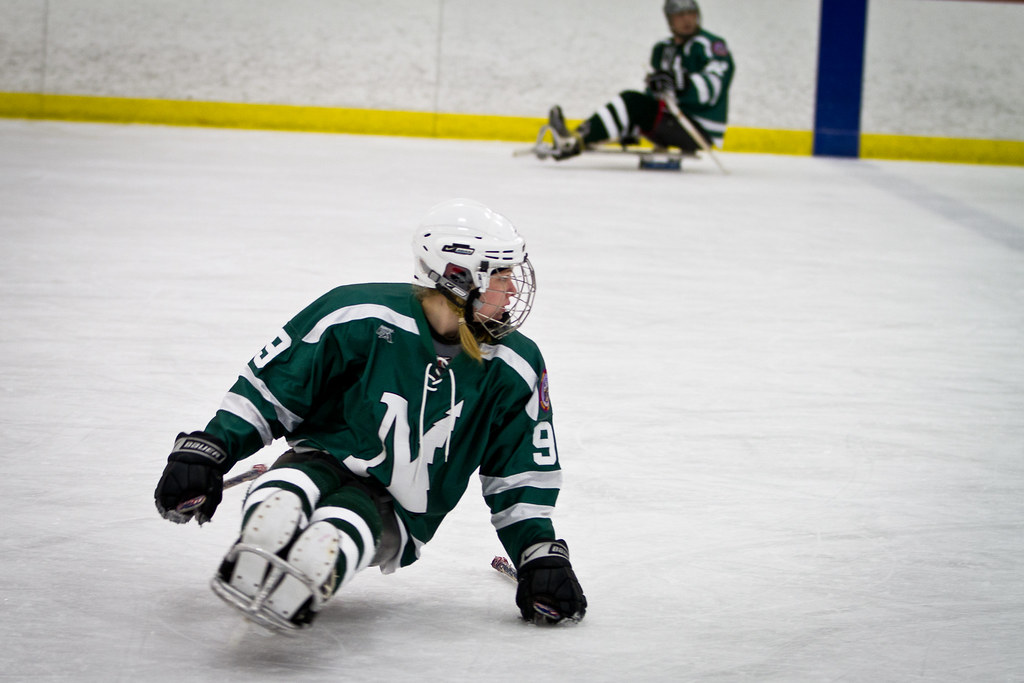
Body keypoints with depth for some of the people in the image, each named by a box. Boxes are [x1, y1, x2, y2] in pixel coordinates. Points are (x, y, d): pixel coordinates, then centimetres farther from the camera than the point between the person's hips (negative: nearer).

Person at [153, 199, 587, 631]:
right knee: (278, 503, -39)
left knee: (335, 534, -36)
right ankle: (250, 576, -59)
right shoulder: (362, 317, -11)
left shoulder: (514, 370, 0)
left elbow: (521, 475, 11)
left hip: (397, 514, 2)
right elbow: (269, 388, -2)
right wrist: (206, 452, -8)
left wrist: (541, 555, 5)